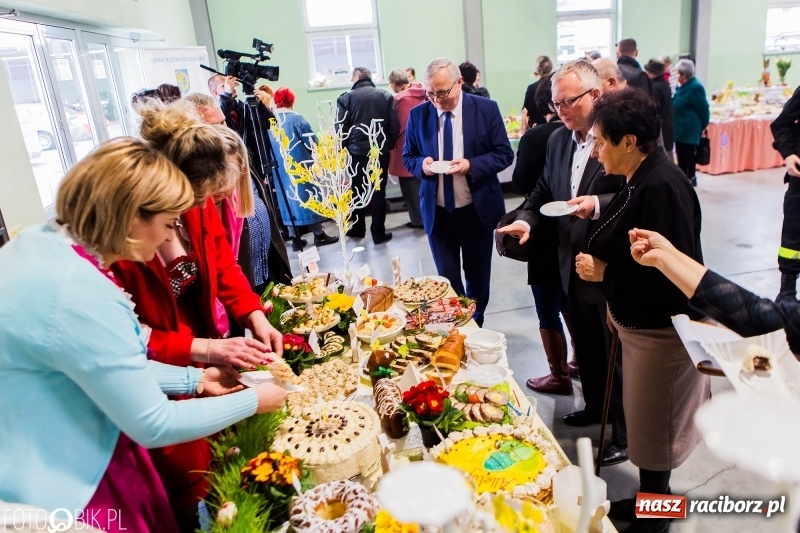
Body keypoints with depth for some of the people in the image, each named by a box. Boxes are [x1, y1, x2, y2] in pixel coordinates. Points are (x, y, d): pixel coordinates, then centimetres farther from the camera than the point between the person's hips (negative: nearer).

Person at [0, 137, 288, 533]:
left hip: (51, 458, 8)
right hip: (57, 486, -8)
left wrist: (194, 379, 7)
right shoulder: (77, 293, -31)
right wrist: (253, 401, -9)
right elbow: (154, 425, -21)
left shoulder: (41, 241, -2)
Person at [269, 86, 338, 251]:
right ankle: (318, 234, 12)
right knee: (308, 196, 6)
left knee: (288, 198, 10)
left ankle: (295, 238, 12)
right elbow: (312, 142, -11)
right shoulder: (296, 118, -14)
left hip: (280, 170, 4)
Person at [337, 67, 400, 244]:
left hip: (357, 151, 0)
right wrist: (390, 144, 10)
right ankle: (378, 233, 6)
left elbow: (342, 128, -4)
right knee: (378, 191, 5)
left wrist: (345, 147, 7)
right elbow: (394, 125, -2)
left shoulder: (346, 98, -2)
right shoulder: (386, 96, 2)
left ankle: (358, 229, 24)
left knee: (357, 190, 14)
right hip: (381, 151, 1)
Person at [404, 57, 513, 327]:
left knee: (478, 276, 16)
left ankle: (476, 326, 38)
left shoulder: (487, 109, -7)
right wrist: (422, 164, -16)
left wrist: (471, 165, -23)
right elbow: (408, 157, 7)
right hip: (437, 212, 1)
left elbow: (504, 154, -5)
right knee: (447, 279, 7)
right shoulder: (418, 114, -2)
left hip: (477, 210, 0)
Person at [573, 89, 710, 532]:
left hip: (660, 329, -9)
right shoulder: (641, 180, 5)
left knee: (651, 425, 9)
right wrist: (617, 302, 11)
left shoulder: (661, 188, -25)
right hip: (640, 321, 9)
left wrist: (605, 272, -20)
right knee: (644, 418, 22)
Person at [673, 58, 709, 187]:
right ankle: (683, 176, 22)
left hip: (689, 129, -9)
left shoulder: (695, 87, -16)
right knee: (681, 154, 13)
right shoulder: (683, 86, 12)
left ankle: (690, 177, 9)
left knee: (689, 154, -1)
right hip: (681, 127, 9)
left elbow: (703, 108, -13)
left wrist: (702, 126, -4)